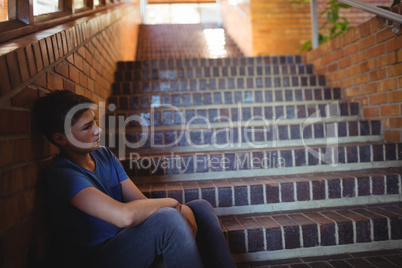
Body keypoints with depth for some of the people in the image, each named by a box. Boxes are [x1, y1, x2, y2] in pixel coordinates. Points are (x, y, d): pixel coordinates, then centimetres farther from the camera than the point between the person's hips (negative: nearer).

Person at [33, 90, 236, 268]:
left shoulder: (104, 155, 4)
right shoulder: (62, 174, -21)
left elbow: (142, 202, 2)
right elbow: (125, 215, -35)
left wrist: (181, 210, -16)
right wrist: (171, 203, -18)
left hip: (124, 244, 8)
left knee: (200, 207, -2)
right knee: (168, 218, -33)